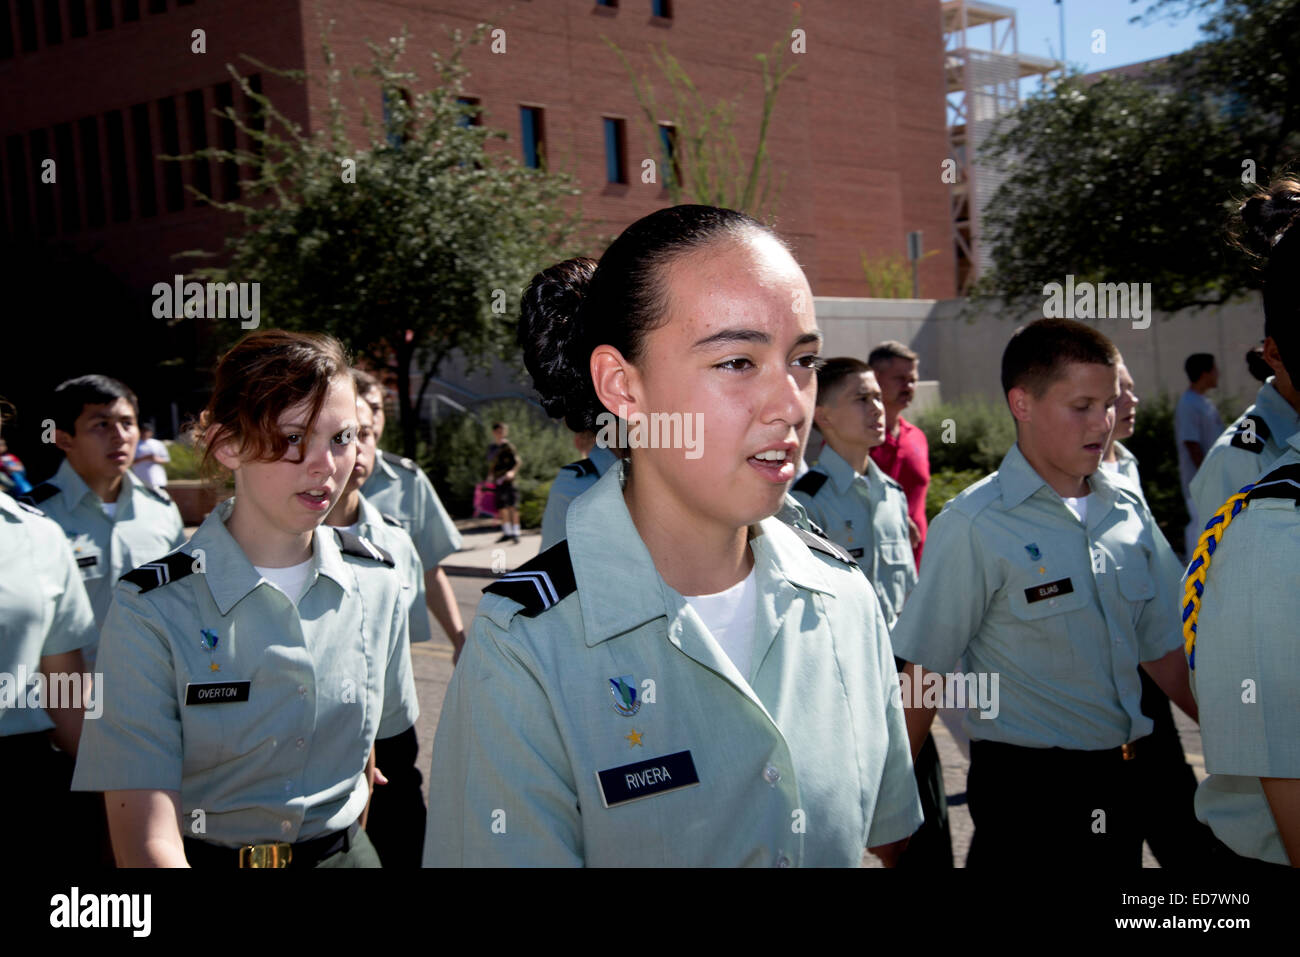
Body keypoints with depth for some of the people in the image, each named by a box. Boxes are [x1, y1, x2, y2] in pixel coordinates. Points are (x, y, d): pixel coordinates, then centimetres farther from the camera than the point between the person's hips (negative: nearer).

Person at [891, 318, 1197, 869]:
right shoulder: (973, 526, -14)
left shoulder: (1128, 511, 5)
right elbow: (924, 673, -13)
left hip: (1122, 780, 6)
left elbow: (1165, 650, 12)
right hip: (1026, 790, -6)